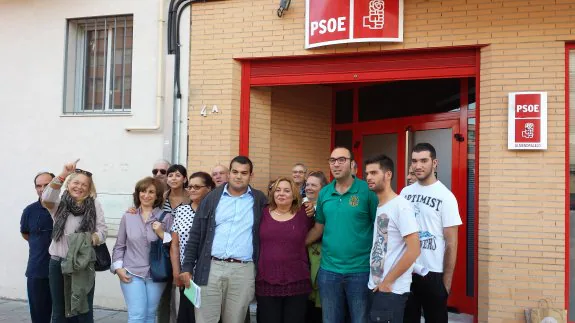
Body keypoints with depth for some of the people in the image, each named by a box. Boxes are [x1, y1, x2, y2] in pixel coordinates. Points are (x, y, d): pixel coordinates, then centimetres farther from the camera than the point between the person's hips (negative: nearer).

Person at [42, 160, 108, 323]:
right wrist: (63, 175, -31)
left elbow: (103, 230, 0)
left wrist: (92, 239, -23)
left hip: (84, 264, 0)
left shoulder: (94, 204, 3)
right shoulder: (60, 203, 1)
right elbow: (47, 198, -21)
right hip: (58, 263, 0)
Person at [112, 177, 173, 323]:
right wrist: (118, 267, 0)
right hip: (131, 273, 0)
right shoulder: (128, 216, 4)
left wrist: (162, 234, -15)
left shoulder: (166, 217, -1)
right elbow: (119, 245, 9)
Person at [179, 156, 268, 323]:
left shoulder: (259, 200, 6)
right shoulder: (212, 198, 6)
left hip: (243, 271, 0)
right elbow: (195, 234, 6)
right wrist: (187, 267, 2)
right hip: (211, 268, 0)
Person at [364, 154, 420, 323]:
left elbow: (413, 250, -20)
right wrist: (375, 282, 8)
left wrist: (387, 282, -15)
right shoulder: (373, 206, 9)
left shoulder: (401, 206, -14)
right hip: (374, 287, 7)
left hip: (391, 290, -7)